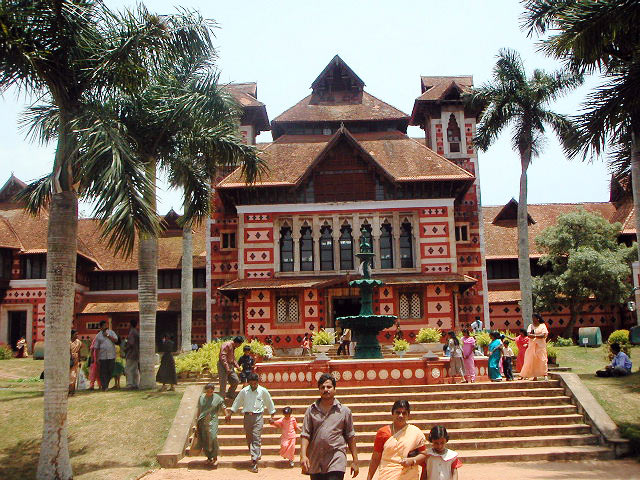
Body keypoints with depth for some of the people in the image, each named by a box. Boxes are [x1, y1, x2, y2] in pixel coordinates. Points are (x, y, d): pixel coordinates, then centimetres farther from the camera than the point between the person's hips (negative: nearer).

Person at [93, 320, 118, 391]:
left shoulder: (111, 332, 10)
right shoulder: (98, 336, 7)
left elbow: (116, 340, -3)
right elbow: (97, 348, 5)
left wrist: (108, 336, -9)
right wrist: (97, 358, 0)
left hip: (111, 356, 1)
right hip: (102, 357, -1)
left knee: (110, 371, 3)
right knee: (103, 372, -2)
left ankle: (106, 385, 21)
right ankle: (104, 387, 5)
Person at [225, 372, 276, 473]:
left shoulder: (263, 391, 1)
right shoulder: (244, 391, 4)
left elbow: (270, 404, 12)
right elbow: (237, 403, 15)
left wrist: (272, 416, 14)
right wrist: (229, 414, 14)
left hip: (258, 416, -3)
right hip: (247, 416, 3)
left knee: (256, 438, -12)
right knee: (249, 438, 7)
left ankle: (254, 463, -17)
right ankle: (257, 455, 27)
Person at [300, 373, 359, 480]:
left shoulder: (344, 411, 4)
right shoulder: (311, 410, 6)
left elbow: (350, 437, 7)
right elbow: (305, 435, 3)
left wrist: (355, 461, 6)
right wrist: (303, 455, -11)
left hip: (336, 460, -2)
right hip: (315, 462, 2)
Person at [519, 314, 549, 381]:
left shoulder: (542, 326, 5)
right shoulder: (531, 326, 14)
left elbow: (543, 335, -8)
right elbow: (529, 335, 2)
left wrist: (535, 336, -15)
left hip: (540, 346, -3)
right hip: (532, 345, 3)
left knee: (542, 360, -8)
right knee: (530, 360, -3)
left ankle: (544, 375, -2)